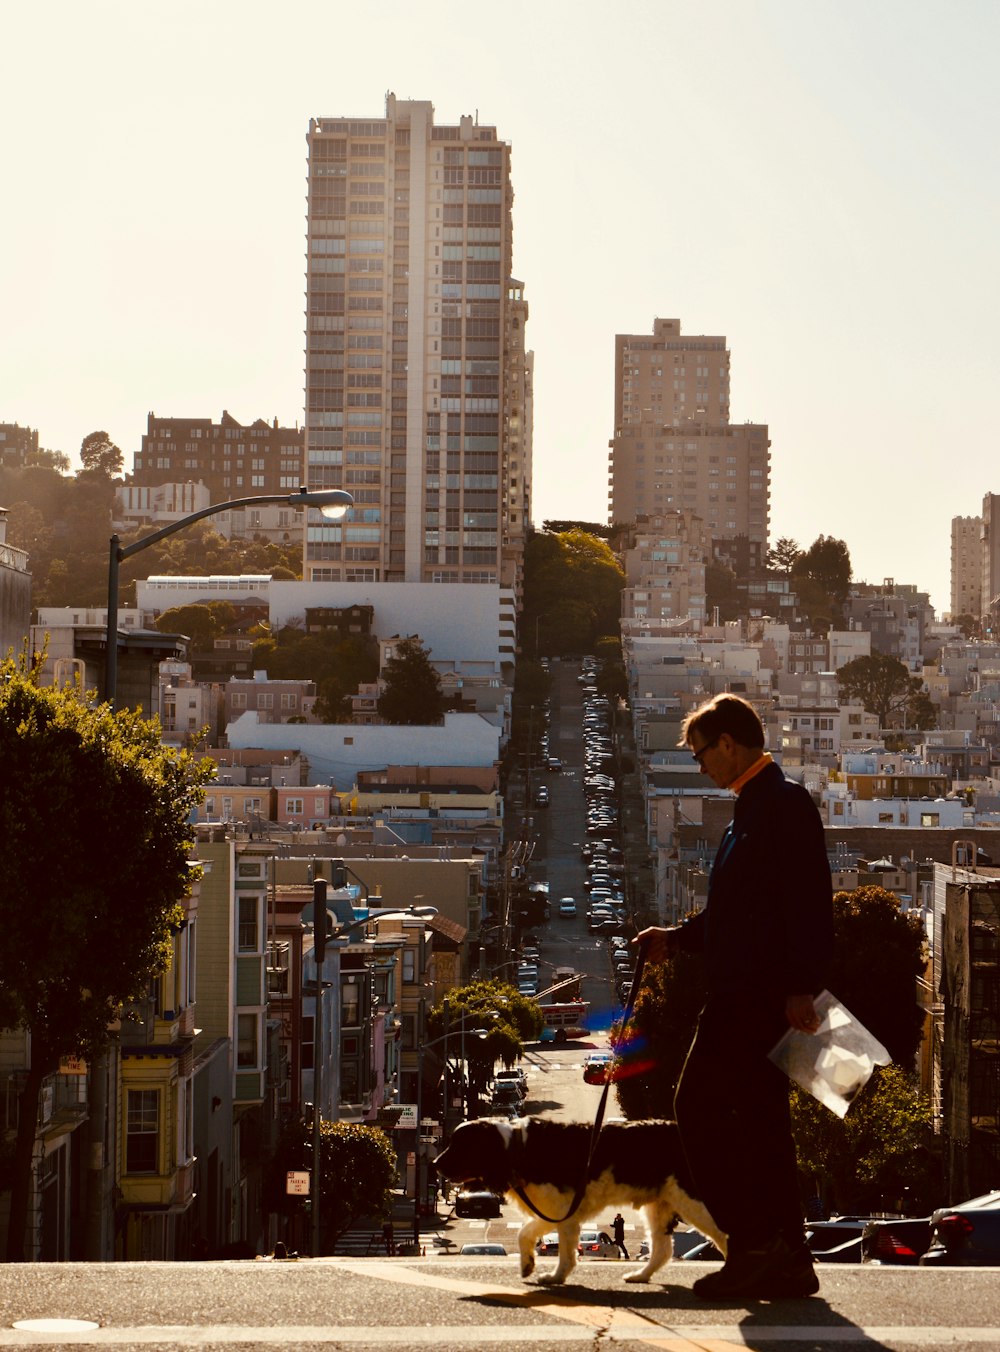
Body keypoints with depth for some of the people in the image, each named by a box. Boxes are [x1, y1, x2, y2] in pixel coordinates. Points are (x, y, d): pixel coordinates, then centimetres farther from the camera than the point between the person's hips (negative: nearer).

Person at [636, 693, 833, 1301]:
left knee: (700, 1108, -11)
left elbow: (810, 902, -19)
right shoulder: (755, 807, 20)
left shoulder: (784, 802, -11)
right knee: (763, 1119, 9)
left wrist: (801, 988, -23)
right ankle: (789, 1262, 11)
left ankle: (756, 1243, -11)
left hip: (761, 992, -10)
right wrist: (676, 937, 20)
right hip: (744, 989, 10)